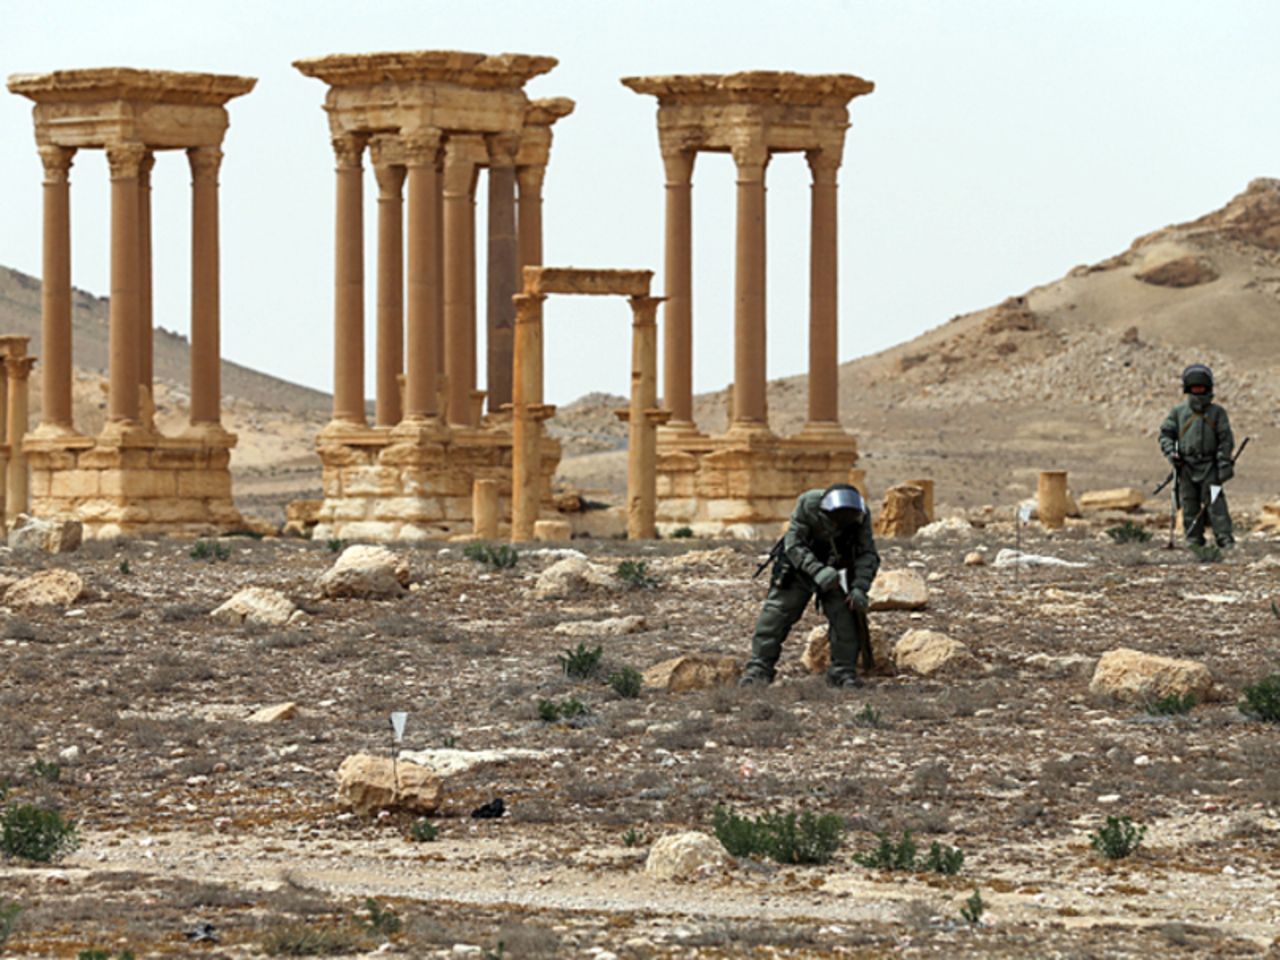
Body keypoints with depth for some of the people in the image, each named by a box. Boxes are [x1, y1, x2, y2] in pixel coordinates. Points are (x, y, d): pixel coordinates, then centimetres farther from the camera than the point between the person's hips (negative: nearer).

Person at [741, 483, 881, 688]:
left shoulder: (861, 516, -21)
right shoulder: (808, 505, -30)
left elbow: (868, 554, -16)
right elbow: (794, 544, -29)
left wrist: (860, 588, -31)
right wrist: (817, 571, -44)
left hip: (835, 570, 2)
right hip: (800, 566, -2)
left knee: (846, 616, -9)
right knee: (776, 615, -9)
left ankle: (843, 673, 2)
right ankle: (758, 669, -3)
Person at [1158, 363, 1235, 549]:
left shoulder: (1217, 413, 5)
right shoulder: (1178, 412, 9)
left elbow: (1226, 440, 3)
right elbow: (1165, 434, 11)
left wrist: (1224, 463, -6)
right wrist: (1170, 452, -7)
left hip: (1209, 466, -2)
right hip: (1186, 467, 2)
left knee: (1215, 503, -10)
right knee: (1190, 506, 3)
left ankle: (1224, 538, -11)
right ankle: (1194, 541, 8)